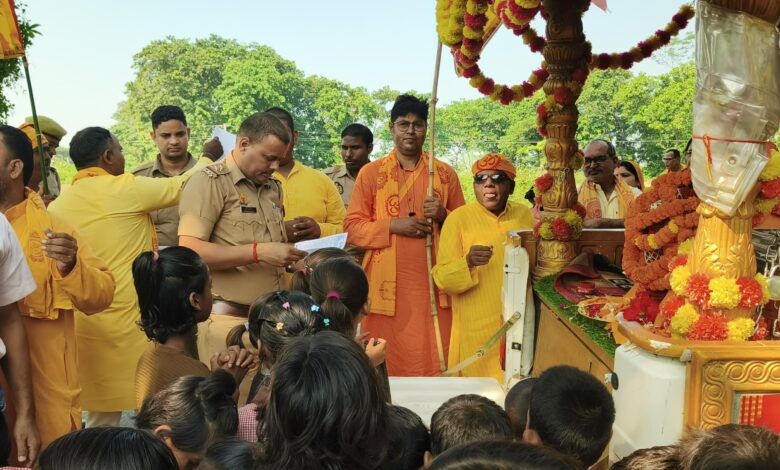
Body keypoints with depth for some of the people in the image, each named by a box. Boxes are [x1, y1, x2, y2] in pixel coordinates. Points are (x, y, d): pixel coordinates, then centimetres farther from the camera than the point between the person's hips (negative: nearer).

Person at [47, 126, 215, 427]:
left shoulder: (57, 206, 7)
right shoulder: (127, 188, -8)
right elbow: (184, 186, 4)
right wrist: (207, 158, 22)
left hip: (85, 325, 6)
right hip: (132, 319, -6)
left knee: (100, 419, 13)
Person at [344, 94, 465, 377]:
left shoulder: (445, 174, 11)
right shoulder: (371, 173, 7)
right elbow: (352, 227, 2)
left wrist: (443, 216, -6)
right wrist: (393, 225, -11)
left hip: (432, 285, 1)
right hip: (387, 286, -1)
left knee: (434, 362, -1)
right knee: (385, 366, 1)